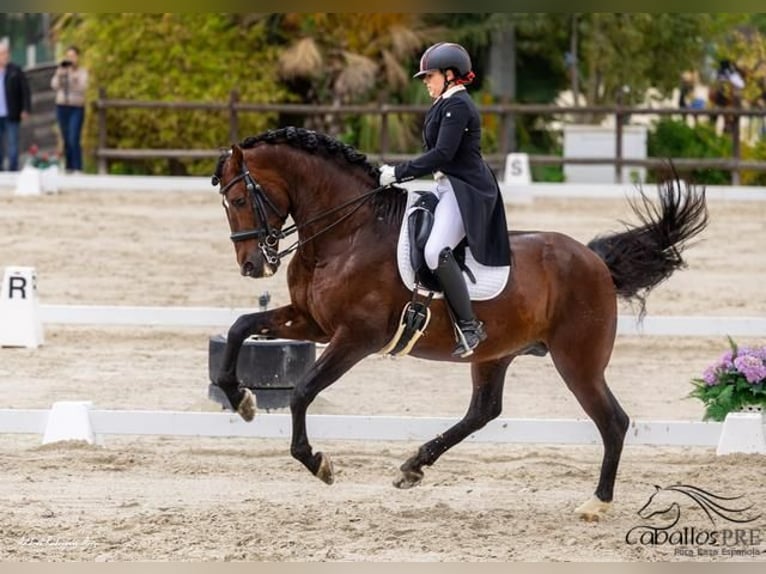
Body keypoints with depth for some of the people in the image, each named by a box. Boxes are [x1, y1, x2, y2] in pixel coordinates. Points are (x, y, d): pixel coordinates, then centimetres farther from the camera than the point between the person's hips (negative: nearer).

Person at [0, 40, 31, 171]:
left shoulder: (16, 71, -2)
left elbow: (25, 90, -2)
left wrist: (26, 110, -7)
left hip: (11, 116, -3)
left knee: (12, 147, 1)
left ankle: (13, 170, 6)